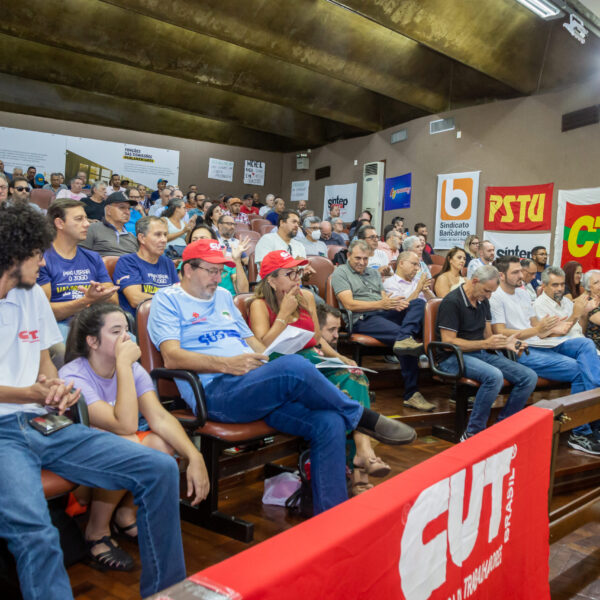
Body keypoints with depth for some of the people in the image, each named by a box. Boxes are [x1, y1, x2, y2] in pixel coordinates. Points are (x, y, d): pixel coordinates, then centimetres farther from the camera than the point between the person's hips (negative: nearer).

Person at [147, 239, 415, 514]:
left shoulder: (223, 296, 28)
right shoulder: (167, 300, 6)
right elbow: (172, 357, -9)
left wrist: (272, 361, 7)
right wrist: (227, 364, -21)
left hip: (256, 386, 7)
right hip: (215, 392, -7)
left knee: (329, 422, -16)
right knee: (294, 366, -33)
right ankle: (362, 417, -9)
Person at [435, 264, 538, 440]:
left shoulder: (483, 301, 15)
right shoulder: (452, 302, -12)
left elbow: (488, 335, 18)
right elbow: (448, 342, -16)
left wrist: (504, 343, -4)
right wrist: (485, 343, -19)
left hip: (482, 353, 8)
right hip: (453, 357, -8)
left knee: (529, 377, -8)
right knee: (495, 376, -36)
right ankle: (472, 434, -23)